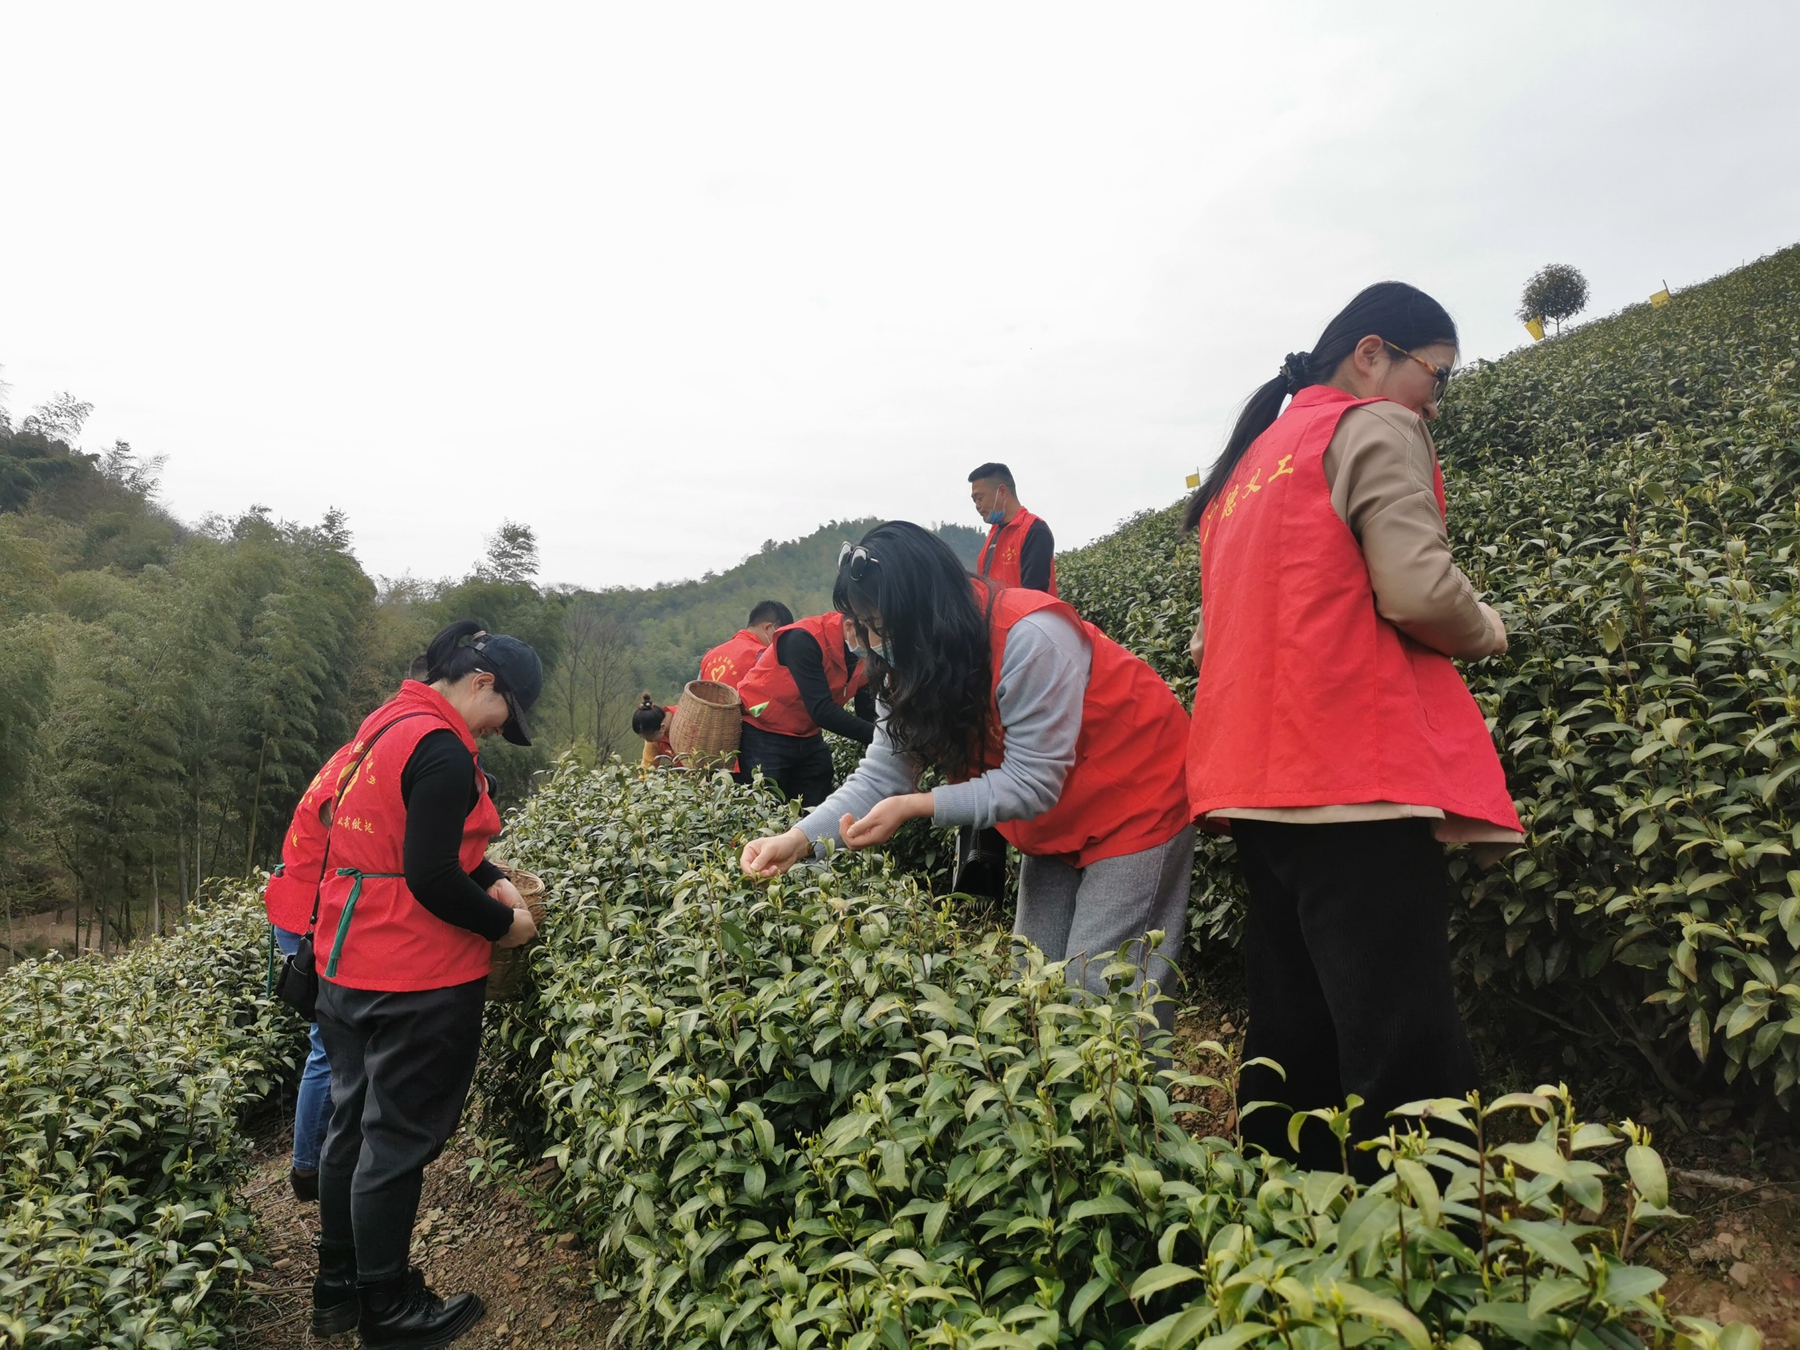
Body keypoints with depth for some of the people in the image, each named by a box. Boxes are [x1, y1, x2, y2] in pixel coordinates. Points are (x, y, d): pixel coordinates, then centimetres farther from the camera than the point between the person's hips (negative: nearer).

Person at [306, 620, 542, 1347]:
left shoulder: (389, 720, 9)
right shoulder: (443, 751, -21)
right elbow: (430, 879, -23)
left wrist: (492, 879, 8)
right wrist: (505, 924, -9)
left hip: (347, 965, 10)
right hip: (415, 982, -9)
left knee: (352, 1123, 19)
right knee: (397, 1143, 4)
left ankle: (338, 1287, 35)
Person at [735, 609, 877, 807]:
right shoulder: (805, 639, -27)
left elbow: (867, 713, -2)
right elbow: (821, 710, -31)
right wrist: (879, 736, -34)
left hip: (809, 738, 7)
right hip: (763, 737, -6)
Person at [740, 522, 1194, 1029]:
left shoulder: (1029, 638, -30)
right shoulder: (912, 665, -6)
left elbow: (1031, 782, -28)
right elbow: (882, 773, -8)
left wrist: (914, 807, -33)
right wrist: (798, 839, -21)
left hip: (1133, 799, -8)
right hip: (1055, 820, 8)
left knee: (1098, 986, -8)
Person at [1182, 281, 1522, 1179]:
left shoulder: (1250, 459, 23)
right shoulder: (1376, 430, -1)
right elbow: (1419, 593, -14)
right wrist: (1483, 632, 7)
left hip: (1260, 779, 9)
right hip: (1359, 772, -8)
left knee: (1294, 1035, 13)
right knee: (1406, 1050, -8)